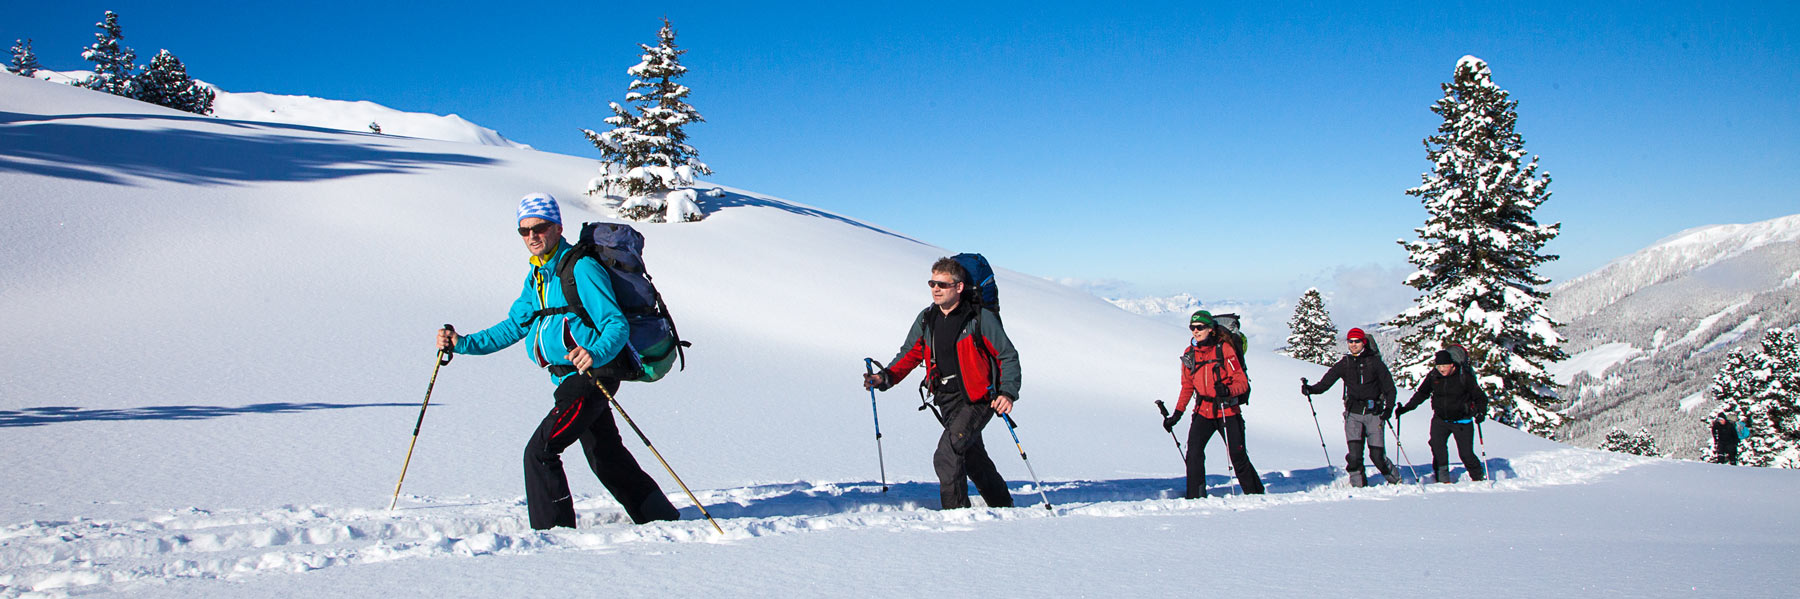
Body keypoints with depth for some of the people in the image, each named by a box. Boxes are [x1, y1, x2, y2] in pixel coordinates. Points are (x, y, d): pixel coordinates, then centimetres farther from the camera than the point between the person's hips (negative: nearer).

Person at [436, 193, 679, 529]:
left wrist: (596, 354, -40)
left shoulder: (581, 268, -16)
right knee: (606, 459, 18)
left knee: (540, 451, -15)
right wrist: (463, 344, 9)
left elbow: (618, 326, -21)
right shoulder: (536, 277, 12)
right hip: (569, 378, 9)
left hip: (593, 375, -9)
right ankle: (662, 518, 32)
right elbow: (513, 327, 19)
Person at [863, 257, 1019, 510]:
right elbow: (909, 355, 11)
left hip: (978, 398, -6)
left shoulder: (981, 318, -11)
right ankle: (1003, 505, 36)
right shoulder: (926, 319, 6)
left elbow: (1008, 356, -6)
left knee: (947, 455, -20)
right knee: (973, 456, 17)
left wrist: (1008, 392, -20)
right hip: (948, 401, 6)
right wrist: (885, 377, -7)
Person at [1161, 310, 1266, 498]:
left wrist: (1227, 390, -32)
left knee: (1238, 456, -3)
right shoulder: (1189, 354, 4)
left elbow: (1242, 382, -10)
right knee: (1194, 451, -14)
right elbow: (1187, 386, 16)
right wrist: (1177, 414, 12)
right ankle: (1195, 496, -6)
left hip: (1228, 410, -3)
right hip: (1204, 410, 3)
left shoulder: (1224, 349, -9)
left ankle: (1255, 493, 16)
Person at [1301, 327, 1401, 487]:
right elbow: (1326, 382, 0)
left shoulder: (1374, 362, 1)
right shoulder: (1344, 364, 7)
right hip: (1353, 414, 2)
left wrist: (1389, 408, -11)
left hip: (1373, 414, -2)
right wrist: (1311, 389, -18)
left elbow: (1389, 387, 3)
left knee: (1377, 456, -3)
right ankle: (1358, 485, 1)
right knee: (1354, 454, -11)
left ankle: (1396, 480, 21)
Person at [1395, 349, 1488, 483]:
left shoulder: (1464, 376, -11)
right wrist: (1407, 407, 5)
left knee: (1466, 453, -3)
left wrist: (1481, 413, -20)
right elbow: (1422, 393, 13)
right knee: (1437, 443, -19)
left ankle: (1479, 478, 20)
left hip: (1461, 420, -3)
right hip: (1440, 419, 3)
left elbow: (1480, 397, -3)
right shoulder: (1433, 376, -3)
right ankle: (1442, 477, -10)